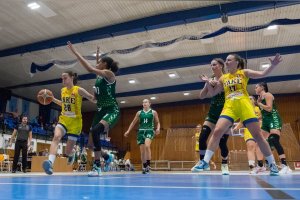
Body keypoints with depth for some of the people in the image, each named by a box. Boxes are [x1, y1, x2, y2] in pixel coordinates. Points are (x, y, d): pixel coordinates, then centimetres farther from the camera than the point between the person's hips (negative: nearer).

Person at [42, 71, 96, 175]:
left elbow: (94, 99, -9)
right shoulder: (63, 90, 7)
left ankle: (71, 154, 40)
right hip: (63, 119, 4)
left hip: (75, 122, -4)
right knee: (56, 137, -30)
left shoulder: (79, 90, -10)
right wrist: (52, 99, 13)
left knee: (68, 151, 2)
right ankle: (50, 163, -42)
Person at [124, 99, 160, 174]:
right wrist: (128, 131, 8)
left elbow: (158, 122, 10)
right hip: (141, 131, 3)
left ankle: (148, 164, -18)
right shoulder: (139, 113, 11)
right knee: (142, 150, 2)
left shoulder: (153, 112, 6)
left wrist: (158, 128, -11)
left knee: (147, 145, -29)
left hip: (150, 131, -3)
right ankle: (144, 167, 15)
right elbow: (133, 122, 16)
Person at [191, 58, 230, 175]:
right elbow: (201, 96, 2)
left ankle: (225, 165, 17)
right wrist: (208, 85, -15)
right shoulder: (211, 80, 8)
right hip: (213, 112, 4)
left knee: (222, 141, -4)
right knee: (202, 137, -7)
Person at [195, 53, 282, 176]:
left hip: (245, 106, -2)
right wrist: (208, 82, 4)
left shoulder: (244, 72, 8)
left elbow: (262, 74, -1)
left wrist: (273, 65, -17)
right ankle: (205, 162, -10)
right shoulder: (223, 78, 16)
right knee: (217, 131, -14)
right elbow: (213, 92, 19)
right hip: (229, 108, 2)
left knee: (257, 135, -1)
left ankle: (272, 165, 13)